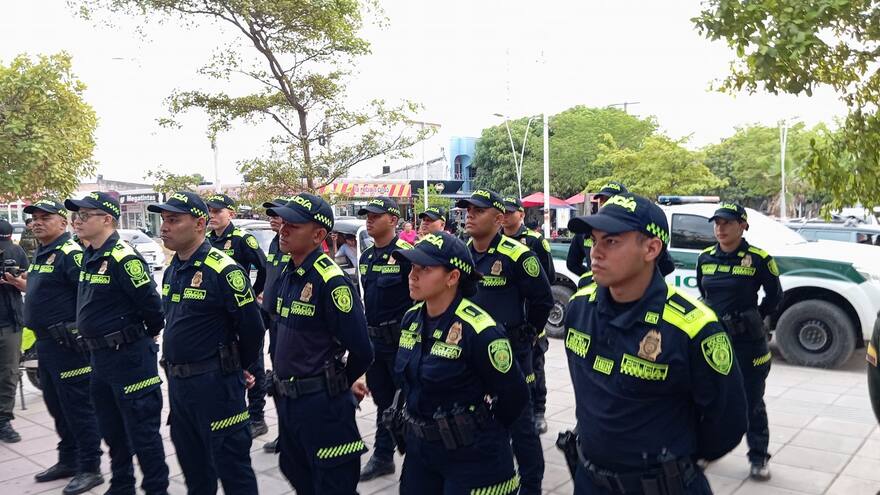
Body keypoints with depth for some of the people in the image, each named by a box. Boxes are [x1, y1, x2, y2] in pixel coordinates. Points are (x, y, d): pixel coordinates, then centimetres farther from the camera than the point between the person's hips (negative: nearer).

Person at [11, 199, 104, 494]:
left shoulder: (70, 253, -15)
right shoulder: (40, 255, 15)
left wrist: (77, 331, -23)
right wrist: (26, 286, 11)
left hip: (68, 344, -10)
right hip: (45, 342, 10)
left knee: (78, 407, -2)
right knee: (56, 406, 19)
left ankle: (90, 468, 9)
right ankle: (68, 461, 32)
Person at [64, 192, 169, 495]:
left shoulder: (122, 258, -19)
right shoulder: (90, 256, 10)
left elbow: (151, 302, -20)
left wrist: (150, 334, -4)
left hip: (129, 356, -10)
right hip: (100, 356, 10)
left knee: (142, 430, 1)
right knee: (111, 430, 21)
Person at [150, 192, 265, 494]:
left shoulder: (223, 270, -18)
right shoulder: (172, 271, 9)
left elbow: (252, 327, -16)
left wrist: (238, 369, -1)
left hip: (215, 385, -8)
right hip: (177, 382, 9)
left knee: (232, 468, 2)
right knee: (193, 469, 21)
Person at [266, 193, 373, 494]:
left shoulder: (330, 280, -21)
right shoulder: (288, 273, 6)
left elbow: (361, 351, -21)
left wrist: (340, 383, -2)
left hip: (322, 403, -9)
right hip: (287, 399, 9)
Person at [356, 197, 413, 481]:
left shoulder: (405, 255, -14)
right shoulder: (366, 257, 10)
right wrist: (366, 334, 18)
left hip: (400, 341, -7)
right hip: (374, 340, 7)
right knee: (383, 401, 16)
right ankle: (383, 457, 27)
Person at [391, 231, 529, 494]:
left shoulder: (480, 331, -23)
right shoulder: (411, 319, 0)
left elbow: (514, 396, -13)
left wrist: (482, 432, 1)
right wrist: (417, 427, 16)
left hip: (471, 457, -6)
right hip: (419, 448, 7)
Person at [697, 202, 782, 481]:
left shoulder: (758, 259, -10)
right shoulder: (705, 258, 2)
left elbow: (774, 296, 2)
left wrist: (754, 319, 4)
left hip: (747, 342, -4)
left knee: (752, 401, 8)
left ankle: (758, 458, 22)